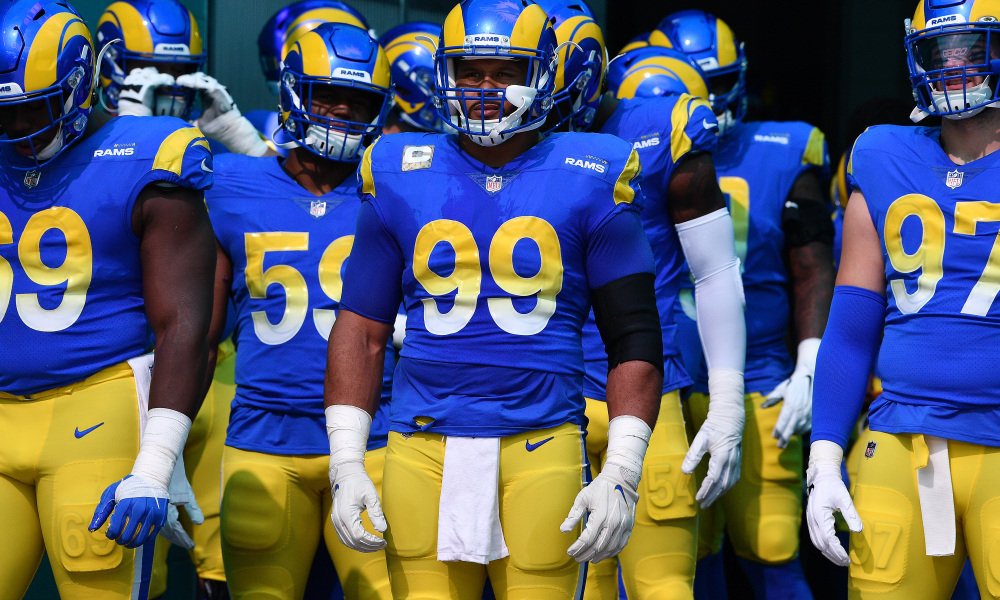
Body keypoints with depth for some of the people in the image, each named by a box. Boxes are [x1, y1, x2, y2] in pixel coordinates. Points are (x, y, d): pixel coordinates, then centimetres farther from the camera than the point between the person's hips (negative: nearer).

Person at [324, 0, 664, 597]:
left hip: (541, 445, -2)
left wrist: (621, 473, -5)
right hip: (424, 450, 2)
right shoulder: (400, 178, 9)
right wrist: (346, 464, 4)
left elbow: (635, 339, 3)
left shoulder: (589, 181, 3)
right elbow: (361, 329, 12)